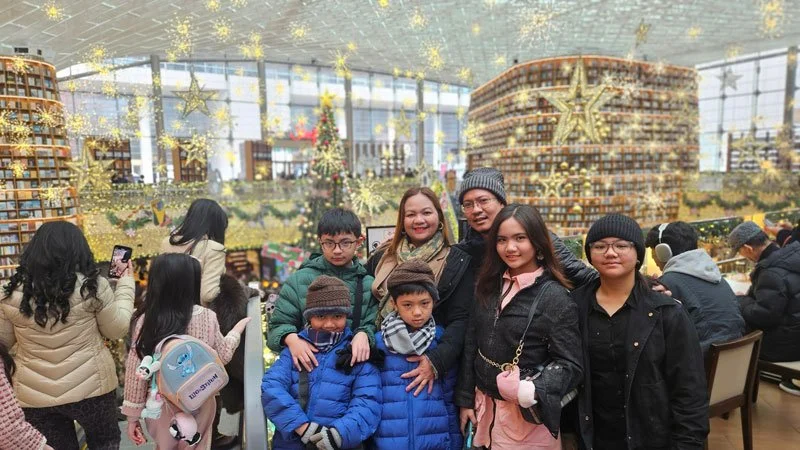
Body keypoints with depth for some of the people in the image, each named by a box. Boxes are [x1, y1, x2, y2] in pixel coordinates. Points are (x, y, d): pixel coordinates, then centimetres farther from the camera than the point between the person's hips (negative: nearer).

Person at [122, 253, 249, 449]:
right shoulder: (206, 317, -15)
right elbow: (223, 356, 0)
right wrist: (237, 330, 16)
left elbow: (135, 372, -9)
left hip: (161, 406, 1)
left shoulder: (145, 320, -15)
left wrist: (133, 415, 3)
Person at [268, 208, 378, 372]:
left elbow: (373, 325, 7)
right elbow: (278, 325, 8)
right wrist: (291, 338, -14)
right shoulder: (299, 280, 7)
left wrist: (363, 334, -16)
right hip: (309, 364, -1)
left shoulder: (368, 285, 9)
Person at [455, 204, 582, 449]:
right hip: (485, 407, 5)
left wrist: (533, 392, -30)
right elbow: (471, 346, 6)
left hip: (526, 414, -4)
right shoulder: (488, 286, 1)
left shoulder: (554, 296, -14)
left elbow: (569, 364, -15)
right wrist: (465, 399, 6)